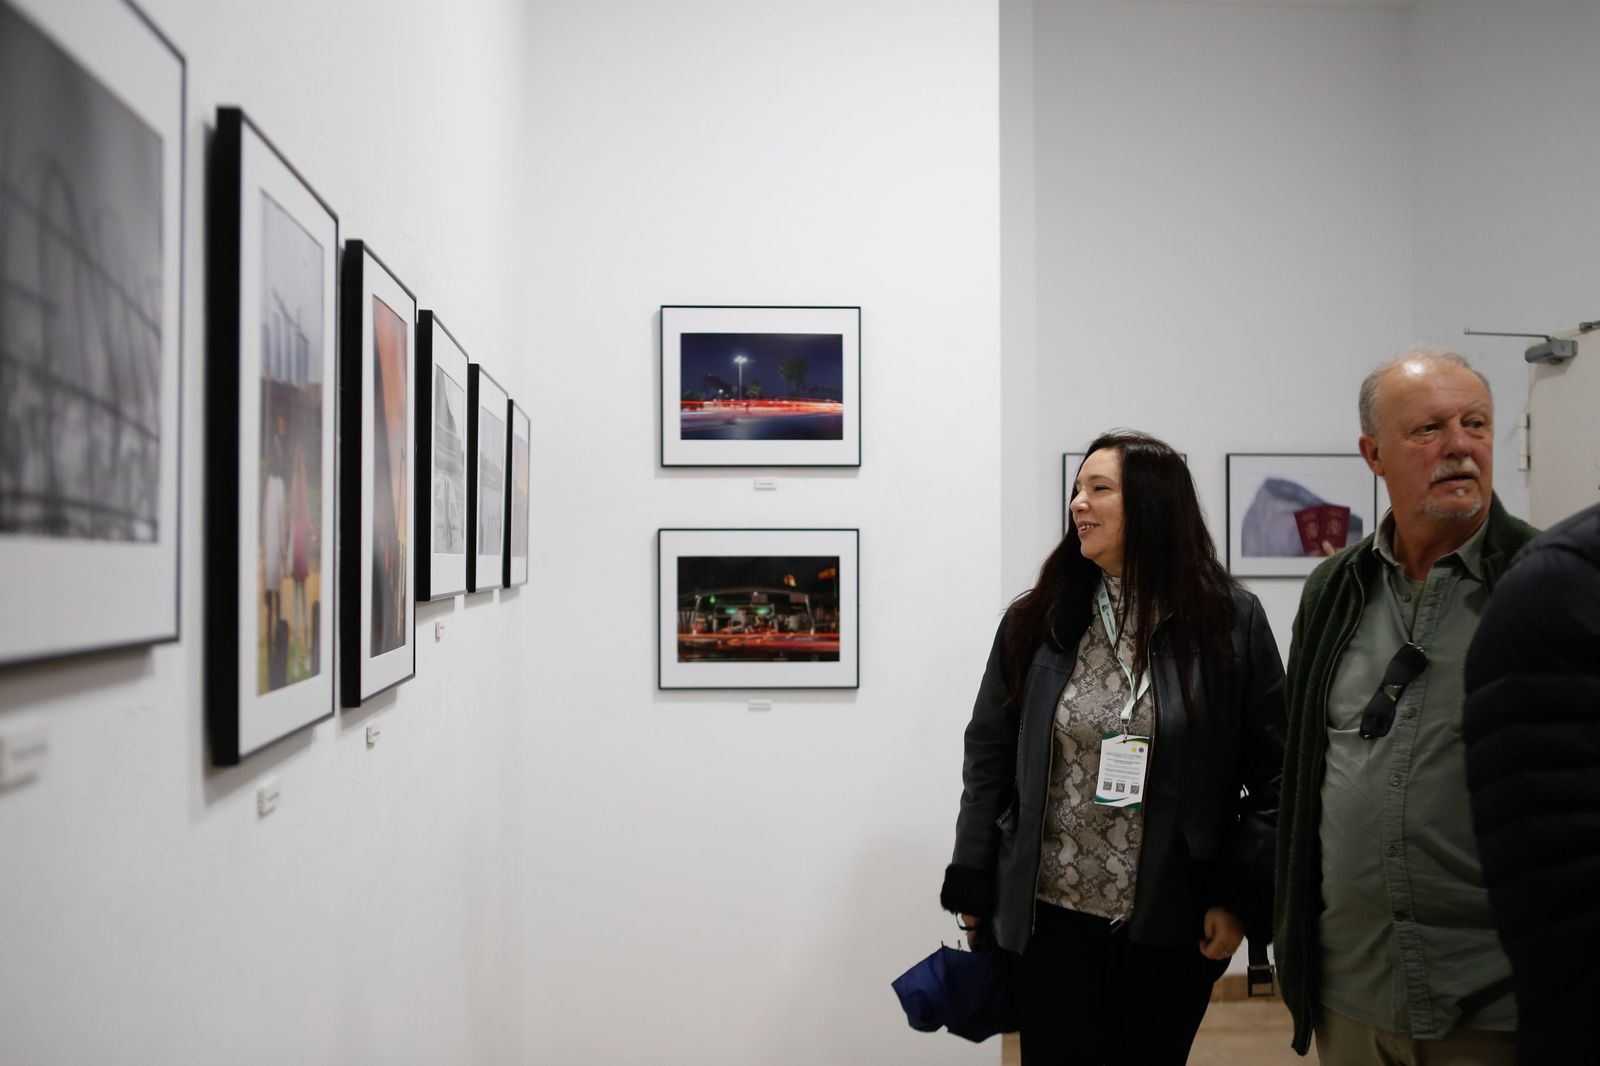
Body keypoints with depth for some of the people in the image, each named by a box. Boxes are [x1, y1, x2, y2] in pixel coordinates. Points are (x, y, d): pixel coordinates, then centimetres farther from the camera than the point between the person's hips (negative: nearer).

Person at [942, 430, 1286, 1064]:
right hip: (1053, 917, 1)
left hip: (1172, 929, -1)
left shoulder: (1231, 622, -5)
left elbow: (1272, 773, -3)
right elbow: (989, 760, 4)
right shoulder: (1037, 622, 0)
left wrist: (1241, 899, -6)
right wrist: (973, 890, 2)